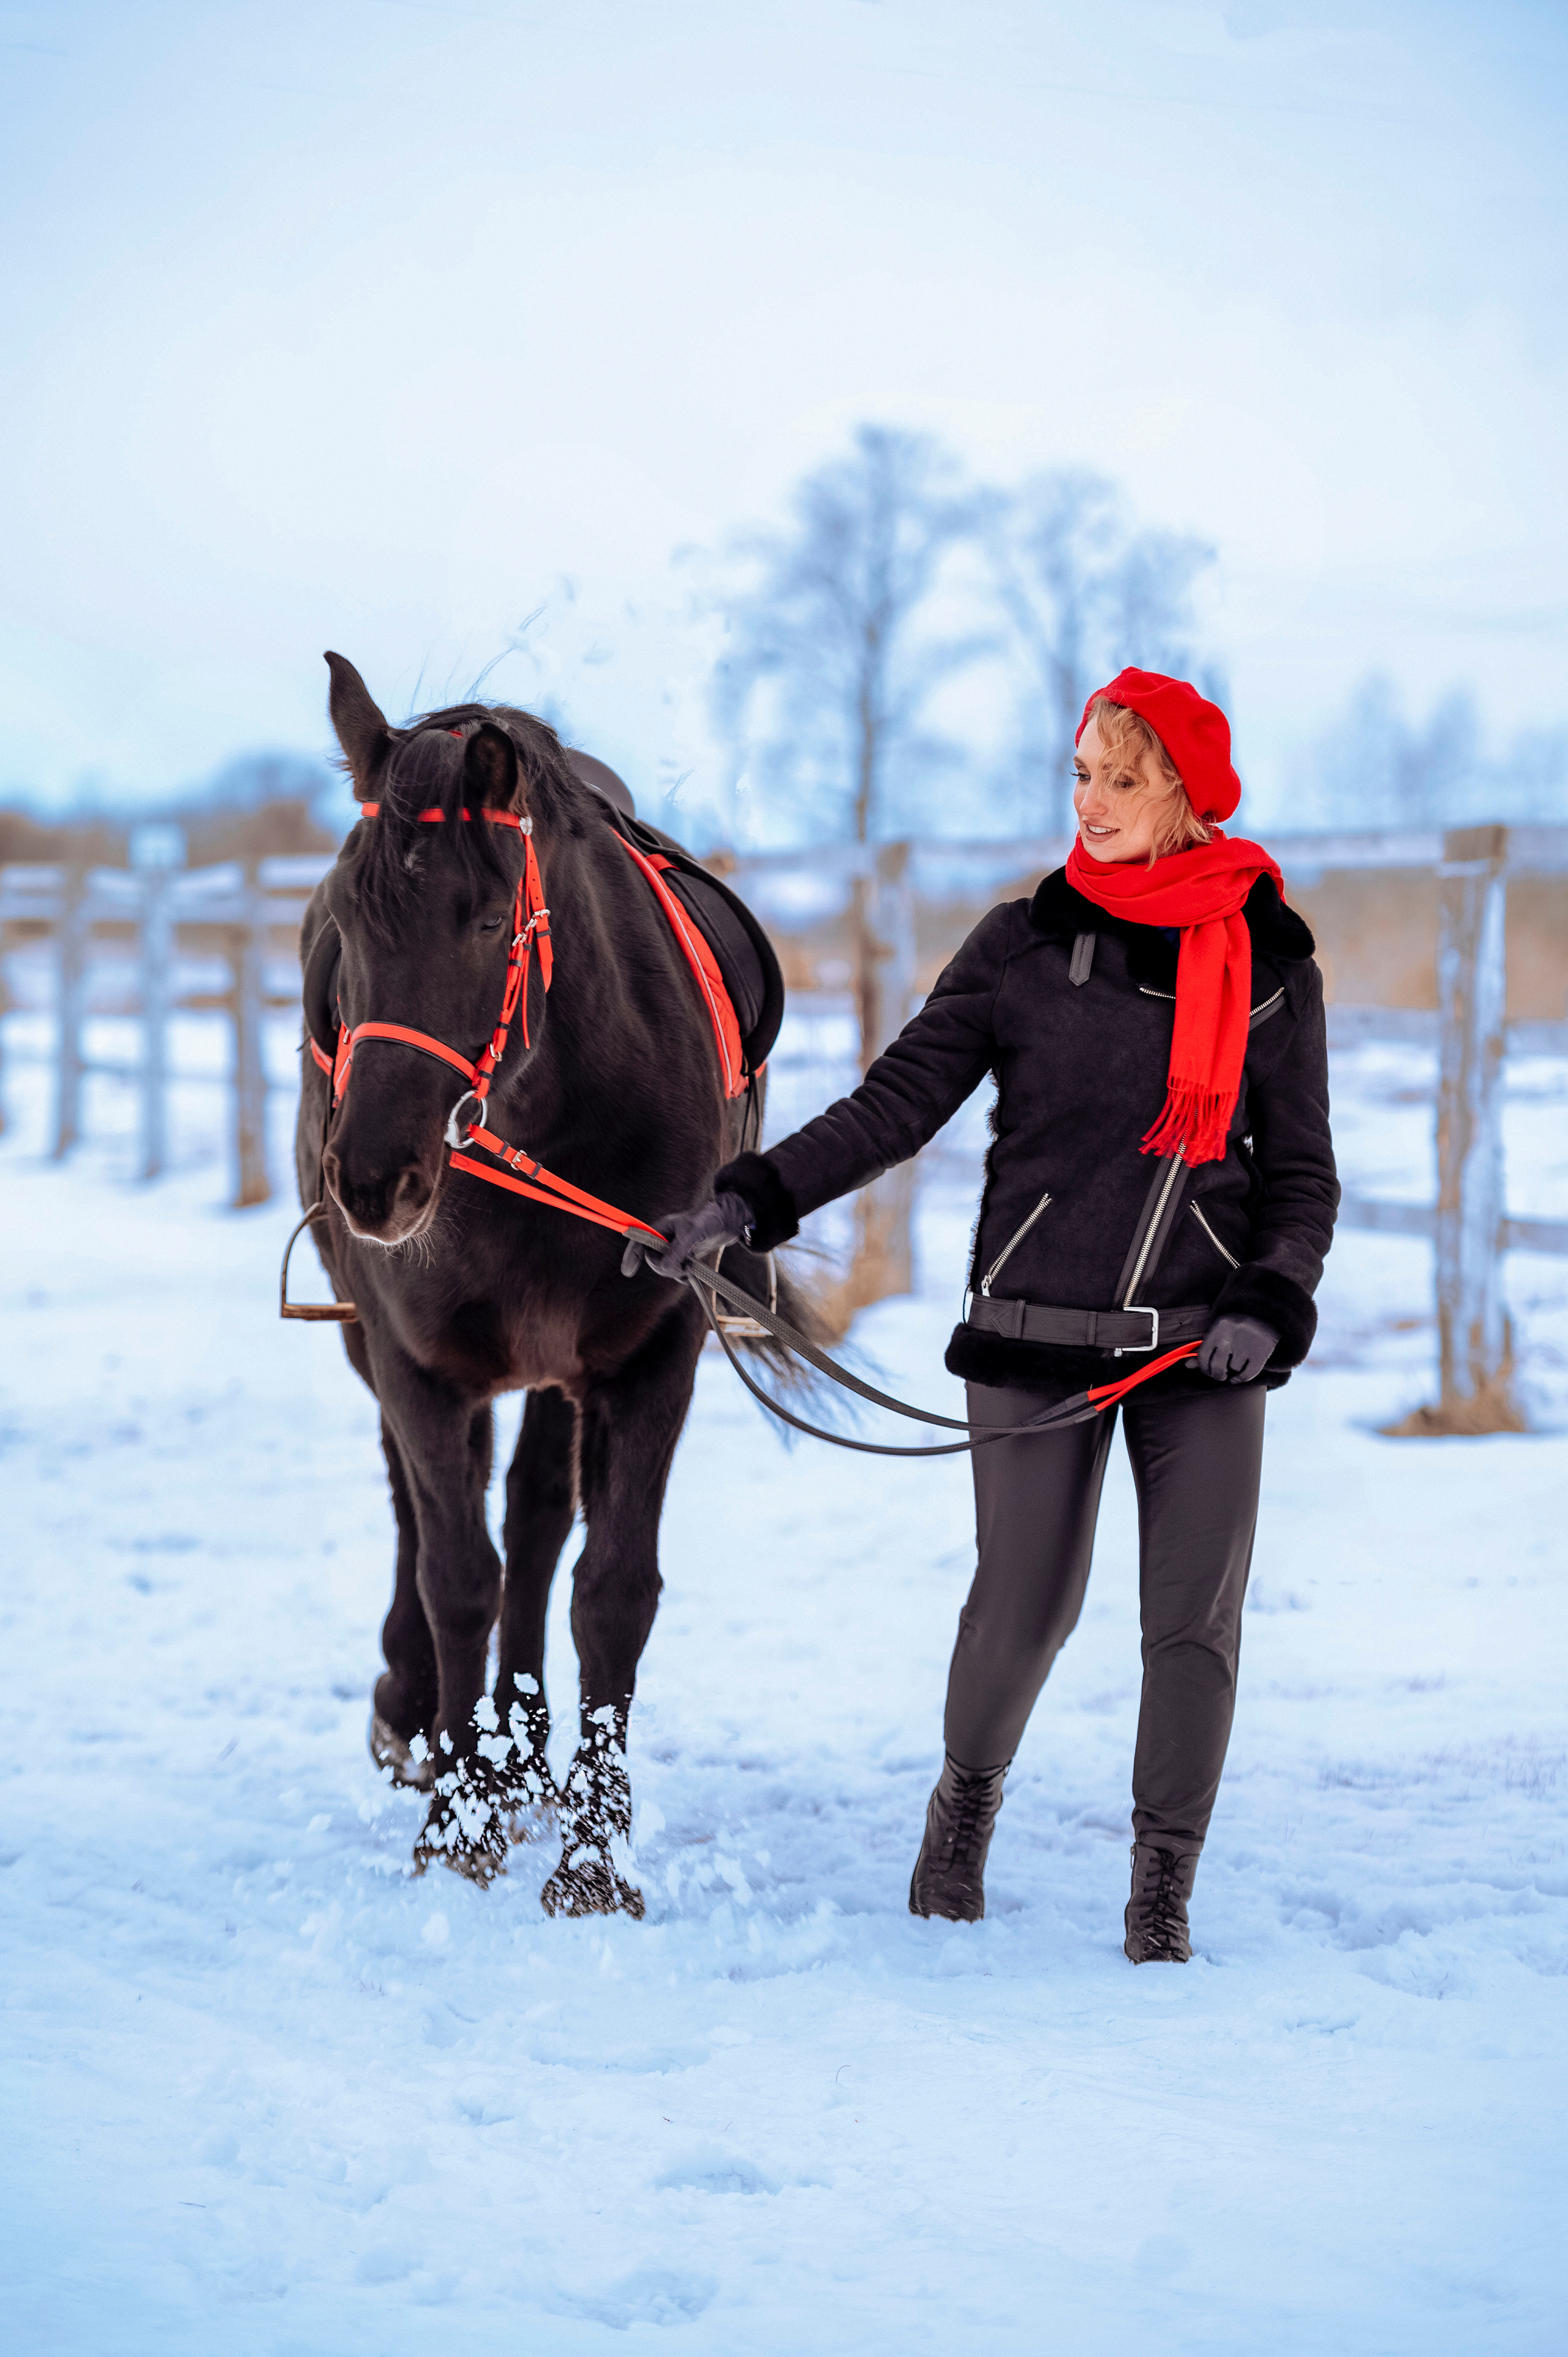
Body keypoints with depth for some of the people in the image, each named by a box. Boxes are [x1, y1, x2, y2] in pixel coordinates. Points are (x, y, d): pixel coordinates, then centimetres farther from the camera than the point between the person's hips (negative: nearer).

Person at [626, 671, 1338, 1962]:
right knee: (1026, 1602, -1)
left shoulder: (1271, 960, 5)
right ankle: (966, 1802, 29)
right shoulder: (1026, 944, 2)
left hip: (1202, 1340, 1)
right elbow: (896, 1104, -1)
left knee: (1198, 1615, -2)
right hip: (1039, 1326, -1)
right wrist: (751, 1201, -13)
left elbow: (1302, 1169, 8)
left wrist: (1271, 1301, -9)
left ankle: (1164, 1893, 13)